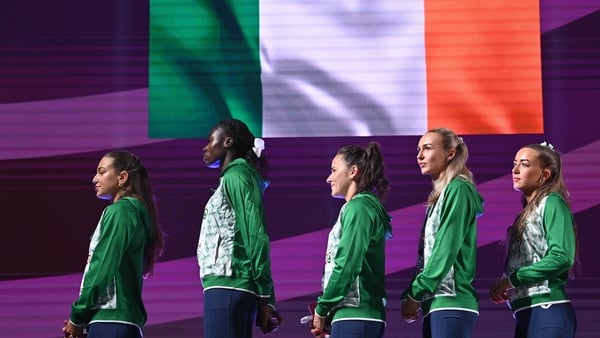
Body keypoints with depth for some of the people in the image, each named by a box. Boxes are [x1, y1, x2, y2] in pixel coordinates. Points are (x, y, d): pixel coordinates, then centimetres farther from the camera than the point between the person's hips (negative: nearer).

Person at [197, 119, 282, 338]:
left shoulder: (235, 176, -5)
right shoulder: (238, 175, 23)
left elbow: (256, 236, -14)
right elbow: (256, 238, 19)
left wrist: (264, 295, -15)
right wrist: (267, 299, 15)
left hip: (226, 288, -10)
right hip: (231, 289, 10)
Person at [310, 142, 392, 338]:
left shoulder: (358, 207, -7)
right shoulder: (370, 206, 23)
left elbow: (347, 265, -15)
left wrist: (322, 309, -7)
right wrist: (328, 312, 13)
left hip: (354, 315, -10)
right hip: (364, 316, 10)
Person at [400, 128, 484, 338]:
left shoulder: (458, 189, -5)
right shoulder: (439, 195, 23)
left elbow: (446, 249, -13)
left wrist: (415, 294, -10)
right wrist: (410, 295, 8)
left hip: (451, 302, -9)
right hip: (435, 303, 9)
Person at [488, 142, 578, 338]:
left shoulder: (552, 203, -2)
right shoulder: (528, 212, 23)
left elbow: (562, 257, -15)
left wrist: (512, 279, -10)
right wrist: (507, 288, -1)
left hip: (548, 311, -9)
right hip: (526, 313, 9)